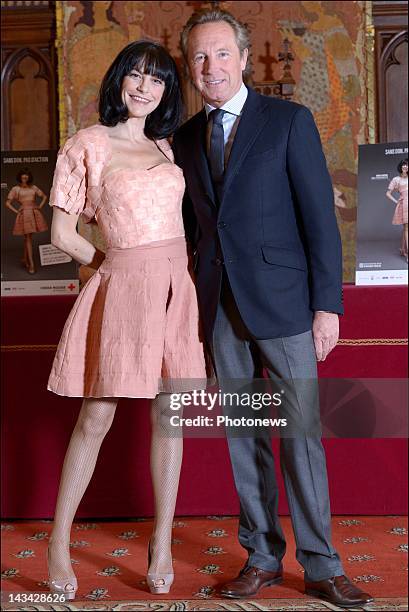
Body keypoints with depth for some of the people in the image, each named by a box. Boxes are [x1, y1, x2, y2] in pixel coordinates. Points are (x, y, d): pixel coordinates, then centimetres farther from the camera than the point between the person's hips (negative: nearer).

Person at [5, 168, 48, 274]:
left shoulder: (33, 187, 10)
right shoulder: (15, 189, 1)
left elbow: (44, 197, 19)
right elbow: (8, 203, 1)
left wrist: (40, 206, 8)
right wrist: (16, 211, -6)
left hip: (34, 213, 4)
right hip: (24, 214, -4)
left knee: (28, 237, 12)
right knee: (28, 238, -6)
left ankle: (24, 259, 29)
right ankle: (31, 264, -7)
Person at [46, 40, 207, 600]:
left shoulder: (165, 146, 15)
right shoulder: (88, 145, -1)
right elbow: (63, 233, -2)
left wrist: (165, 271, 6)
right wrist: (115, 265, 4)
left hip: (176, 285, 5)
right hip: (122, 287, -5)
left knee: (170, 413, 6)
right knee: (97, 418, 0)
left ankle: (162, 543, 18)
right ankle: (59, 541, 16)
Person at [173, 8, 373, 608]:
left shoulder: (290, 121, -1)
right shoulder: (186, 137, 13)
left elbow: (320, 216, -5)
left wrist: (328, 305, -10)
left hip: (282, 300, -4)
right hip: (221, 305, 4)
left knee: (300, 433, 0)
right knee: (242, 434, 9)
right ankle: (262, 556, 23)